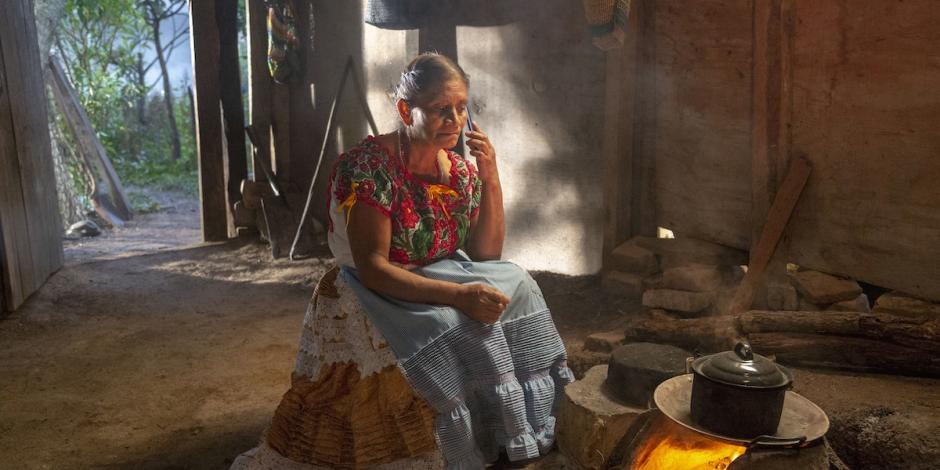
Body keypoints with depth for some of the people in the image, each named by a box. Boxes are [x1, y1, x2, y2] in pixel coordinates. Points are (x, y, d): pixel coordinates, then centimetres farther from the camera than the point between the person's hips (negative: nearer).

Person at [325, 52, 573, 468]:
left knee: (517, 288, -16)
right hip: (385, 292, -6)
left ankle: (529, 432, 0)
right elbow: (371, 267, -25)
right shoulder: (368, 167, -20)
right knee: (457, 326, -30)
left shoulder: (461, 171, 0)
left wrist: (490, 178, -13)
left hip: (442, 280, 6)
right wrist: (458, 295, -33)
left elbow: (486, 255, 0)